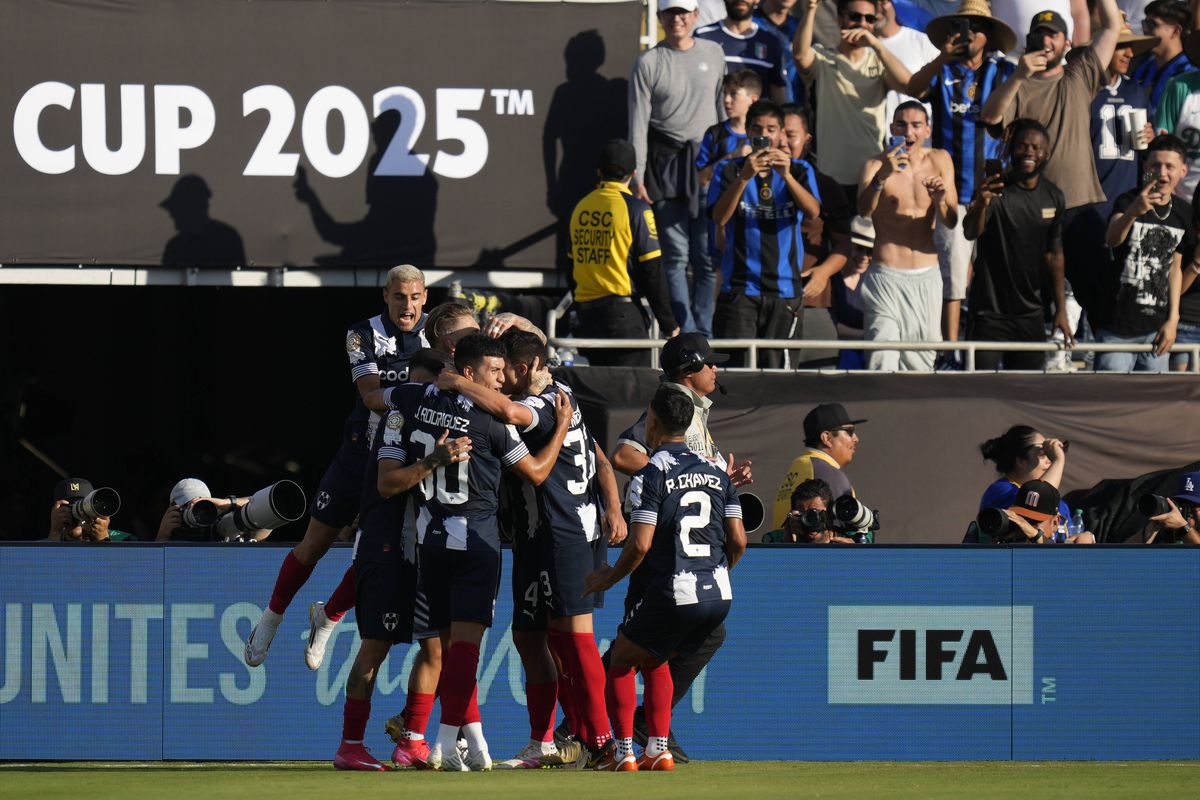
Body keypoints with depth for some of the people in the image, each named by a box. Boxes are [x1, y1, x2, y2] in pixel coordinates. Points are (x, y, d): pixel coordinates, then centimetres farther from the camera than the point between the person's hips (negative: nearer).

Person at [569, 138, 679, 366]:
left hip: (586, 311, 6)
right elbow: (653, 271, -9)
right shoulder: (635, 209, -9)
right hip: (623, 311, -6)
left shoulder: (580, 208, 9)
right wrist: (669, 324, -2)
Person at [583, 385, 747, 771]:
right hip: (719, 595, 6)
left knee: (621, 659, 13)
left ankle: (623, 753, 5)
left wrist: (609, 578, 5)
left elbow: (640, 545, -13)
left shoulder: (650, 476, -8)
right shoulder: (716, 472, 11)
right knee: (654, 661, 26)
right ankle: (658, 750, 17)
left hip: (673, 595, -6)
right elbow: (738, 540, 9)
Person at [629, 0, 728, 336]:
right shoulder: (649, 62, 1)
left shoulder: (713, 53, 8)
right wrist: (638, 175, -6)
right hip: (666, 160, -2)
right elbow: (638, 122, 0)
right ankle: (686, 334, -1)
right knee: (676, 254, -3)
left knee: (708, 254, -3)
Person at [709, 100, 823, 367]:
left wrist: (786, 175, -25)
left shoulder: (799, 170, 9)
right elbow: (719, 219, -9)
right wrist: (744, 177, -23)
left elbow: (813, 212, -9)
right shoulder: (730, 170, 6)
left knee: (775, 365, 1)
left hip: (785, 288, 1)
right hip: (740, 287, -1)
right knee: (736, 367, -11)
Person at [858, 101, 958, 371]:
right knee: (883, 358, -16)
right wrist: (881, 177, -38)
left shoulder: (940, 161, 7)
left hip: (927, 277, 4)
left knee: (920, 360, 5)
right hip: (886, 276, -4)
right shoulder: (877, 164, -4)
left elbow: (951, 222, 6)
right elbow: (864, 210, -21)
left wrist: (941, 201, -16)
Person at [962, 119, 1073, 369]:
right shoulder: (995, 190, -10)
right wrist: (980, 206, -49)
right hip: (991, 312, -5)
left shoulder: (1053, 197, 6)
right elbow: (971, 233, -26)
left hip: (1031, 313, 5)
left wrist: (1061, 309, 13)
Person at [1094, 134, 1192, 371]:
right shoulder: (1127, 201, -10)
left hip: (1156, 327, 4)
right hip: (1117, 327, -4)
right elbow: (1112, 239, -31)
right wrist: (1134, 212, -52)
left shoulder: (1184, 213, 4)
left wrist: (1173, 318, 9)